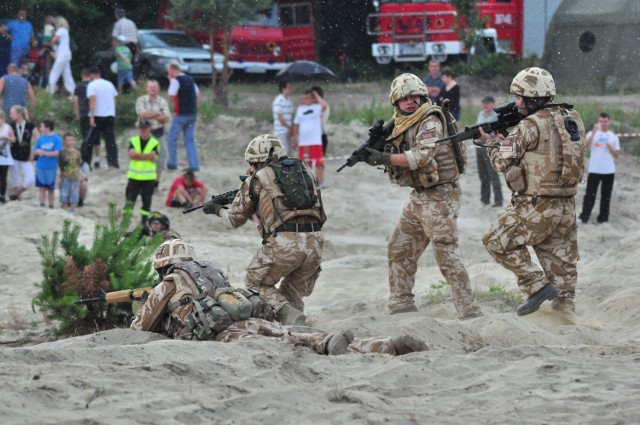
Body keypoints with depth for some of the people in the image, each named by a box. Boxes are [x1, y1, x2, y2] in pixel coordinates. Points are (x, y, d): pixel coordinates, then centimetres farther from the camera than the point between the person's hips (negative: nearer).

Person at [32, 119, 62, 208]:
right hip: (40, 166, 3)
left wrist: (44, 153, -15)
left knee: (50, 188, 7)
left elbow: (56, 153, -13)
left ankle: (51, 206, 15)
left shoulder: (57, 139, -6)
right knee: (42, 187, 3)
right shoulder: (41, 139, 6)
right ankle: (42, 205, 7)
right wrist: (37, 152, -15)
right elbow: (34, 151, 7)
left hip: (51, 167, -3)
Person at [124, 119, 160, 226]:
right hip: (134, 176, 1)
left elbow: (152, 156, -13)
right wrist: (146, 156, -14)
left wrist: (137, 155, -12)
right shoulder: (133, 141, 7)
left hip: (149, 177, -1)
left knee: (146, 201, 4)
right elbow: (131, 155, -8)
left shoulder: (155, 143, 1)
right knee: (129, 199, -3)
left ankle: (144, 222, 12)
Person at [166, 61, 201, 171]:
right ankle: (194, 165, 2)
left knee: (172, 138, 6)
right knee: (190, 140, 8)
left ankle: (172, 163, 7)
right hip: (192, 114, 7)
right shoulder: (190, 79, 13)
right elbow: (198, 95, 17)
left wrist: (170, 82, -3)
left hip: (181, 114, -7)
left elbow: (171, 98, -11)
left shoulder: (175, 80, -10)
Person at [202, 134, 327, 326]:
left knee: (255, 283, 15)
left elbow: (234, 220, 18)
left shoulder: (257, 180, 9)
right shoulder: (305, 170, 21)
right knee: (294, 292, 24)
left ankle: (286, 312, -9)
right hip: (315, 243, 5)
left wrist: (217, 209, 40)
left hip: (284, 243, -5)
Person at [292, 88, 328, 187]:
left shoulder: (317, 108, -2)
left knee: (318, 164, -5)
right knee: (306, 164, 12)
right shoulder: (300, 109, 12)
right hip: (303, 142, 5)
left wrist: (317, 96, -13)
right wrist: (295, 139, 15)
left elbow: (324, 105, -26)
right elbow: (296, 124, 17)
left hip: (315, 141, -5)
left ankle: (320, 183, -2)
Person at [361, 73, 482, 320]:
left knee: (446, 253, -13)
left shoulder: (430, 121, -14)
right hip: (419, 196, 10)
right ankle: (402, 304, 22)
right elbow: (401, 158, 15)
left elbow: (422, 156, -26)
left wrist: (385, 159, -25)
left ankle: (469, 311, -12)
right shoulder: (403, 125, 12)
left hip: (440, 195, -9)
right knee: (400, 249, 13)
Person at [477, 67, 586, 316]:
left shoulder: (531, 126, -15)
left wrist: (491, 143, 14)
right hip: (566, 206, 7)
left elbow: (503, 163, -6)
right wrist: (508, 142, 12)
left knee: (498, 242, 6)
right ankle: (565, 306, 14)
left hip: (537, 206, -7)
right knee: (560, 258, 13)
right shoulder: (572, 120, 8)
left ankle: (537, 285, -3)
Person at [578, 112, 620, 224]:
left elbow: (617, 155, 7)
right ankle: (584, 217, -2)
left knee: (606, 196, 5)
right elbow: (586, 145, -18)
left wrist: (610, 148, -12)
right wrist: (594, 132, -26)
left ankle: (603, 218, 11)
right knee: (590, 194, -4)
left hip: (609, 171, 2)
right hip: (594, 170, -2)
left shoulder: (613, 136, 8)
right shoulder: (592, 133, 2)